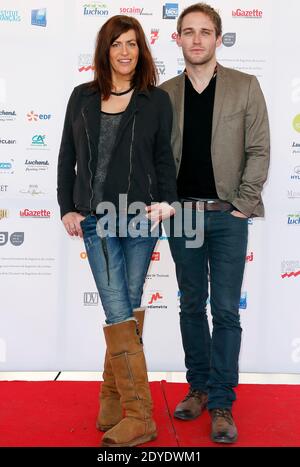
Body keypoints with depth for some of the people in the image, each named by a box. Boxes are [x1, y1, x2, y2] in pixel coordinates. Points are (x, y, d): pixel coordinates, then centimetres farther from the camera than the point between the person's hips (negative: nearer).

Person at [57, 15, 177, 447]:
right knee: (118, 310, -5)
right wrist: (68, 207, 5)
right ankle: (139, 415, 1)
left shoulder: (156, 100, 5)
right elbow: (67, 157, 11)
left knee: (129, 305, 6)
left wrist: (165, 201, -7)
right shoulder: (82, 97, 9)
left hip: (141, 215, 0)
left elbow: (164, 157, 7)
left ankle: (114, 394, 20)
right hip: (97, 217, 0)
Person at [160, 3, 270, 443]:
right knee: (192, 305, 11)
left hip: (227, 216, -2)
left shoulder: (245, 87, 1)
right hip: (182, 215, 3)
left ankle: (222, 403, 10)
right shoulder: (165, 94, 8)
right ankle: (199, 387, 25)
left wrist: (244, 204, -7)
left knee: (226, 310, 0)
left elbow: (258, 150, -1)